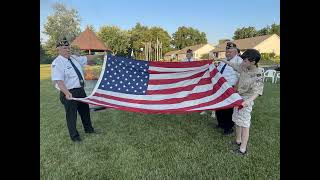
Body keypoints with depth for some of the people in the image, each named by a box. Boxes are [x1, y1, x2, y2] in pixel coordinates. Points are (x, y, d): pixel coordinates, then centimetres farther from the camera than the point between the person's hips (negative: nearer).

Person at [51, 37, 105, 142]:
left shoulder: (74, 58, 6)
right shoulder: (57, 63, -16)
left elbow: (86, 58, 20)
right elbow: (59, 81, -25)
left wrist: (99, 55, 19)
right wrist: (67, 93, -38)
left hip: (80, 90, 8)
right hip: (69, 93, -8)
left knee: (85, 110, 21)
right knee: (71, 115, 8)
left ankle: (88, 129, 43)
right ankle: (74, 136, 28)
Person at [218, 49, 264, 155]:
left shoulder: (257, 75, -21)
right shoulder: (244, 68, 0)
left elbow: (257, 91, -29)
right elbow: (234, 65, 17)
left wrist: (248, 101, -46)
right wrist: (222, 60, 25)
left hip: (246, 101, -8)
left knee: (244, 124, 0)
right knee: (237, 121, 19)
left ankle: (242, 149, 12)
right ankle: (238, 141, 37)